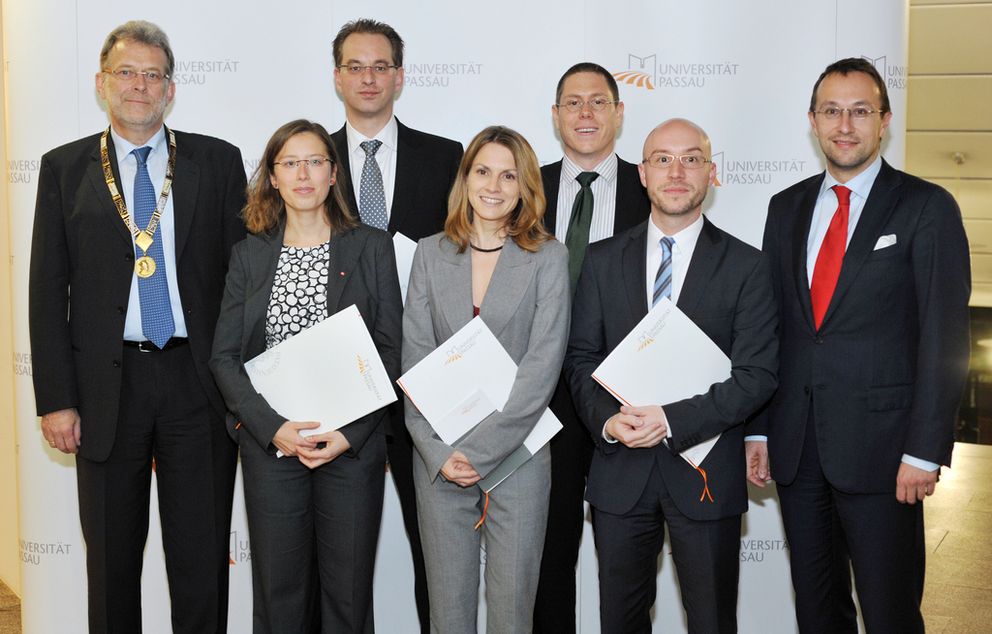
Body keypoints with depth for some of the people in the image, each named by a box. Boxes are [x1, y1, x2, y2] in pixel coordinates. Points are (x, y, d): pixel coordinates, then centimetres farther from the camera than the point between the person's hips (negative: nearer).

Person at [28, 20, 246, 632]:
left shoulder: (219, 161, 4)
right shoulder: (65, 168, 6)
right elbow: (48, 290, 3)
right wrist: (56, 398, -3)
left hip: (199, 381, 0)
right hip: (107, 384, 1)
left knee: (203, 556, 8)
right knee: (111, 556, 13)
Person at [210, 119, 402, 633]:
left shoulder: (372, 248, 4)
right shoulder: (249, 254, 8)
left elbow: (390, 352, 0)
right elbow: (224, 357, 3)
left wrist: (349, 433, -12)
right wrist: (273, 427, -12)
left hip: (353, 446, -1)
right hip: (270, 443, 1)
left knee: (348, 590, 5)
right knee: (279, 590, 7)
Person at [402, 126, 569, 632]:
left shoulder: (548, 257, -1)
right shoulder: (430, 254, 6)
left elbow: (543, 363, -9)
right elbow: (414, 358, 1)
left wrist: (481, 449, -15)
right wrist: (438, 451, -10)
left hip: (518, 453, -2)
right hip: (439, 458, 2)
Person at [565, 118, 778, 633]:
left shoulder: (746, 267, -2)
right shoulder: (602, 260, 6)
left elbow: (756, 375, -8)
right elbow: (580, 358, 4)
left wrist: (673, 421, -19)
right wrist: (606, 419, -15)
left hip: (706, 474, -2)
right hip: (619, 471, 2)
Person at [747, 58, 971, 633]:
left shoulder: (927, 207, -4)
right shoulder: (787, 208, 11)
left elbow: (944, 337, -8)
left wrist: (924, 451, -13)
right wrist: (758, 430, 7)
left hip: (879, 446, -4)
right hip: (796, 445, 5)